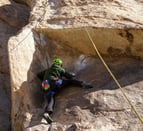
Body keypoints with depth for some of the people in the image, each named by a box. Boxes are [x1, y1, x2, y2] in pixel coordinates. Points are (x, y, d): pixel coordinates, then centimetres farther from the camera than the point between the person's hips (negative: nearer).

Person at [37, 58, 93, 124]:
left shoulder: (47, 70, 36)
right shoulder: (60, 69, 22)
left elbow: (39, 75, 41)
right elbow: (70, 76, 21)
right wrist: (73, 74, 44)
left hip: (46, 88, 4)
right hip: (54, 82, -4)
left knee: (51, 101, -15)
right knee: (70, 81, 9)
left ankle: (47, 113, -42)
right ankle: (83, 84, -14)